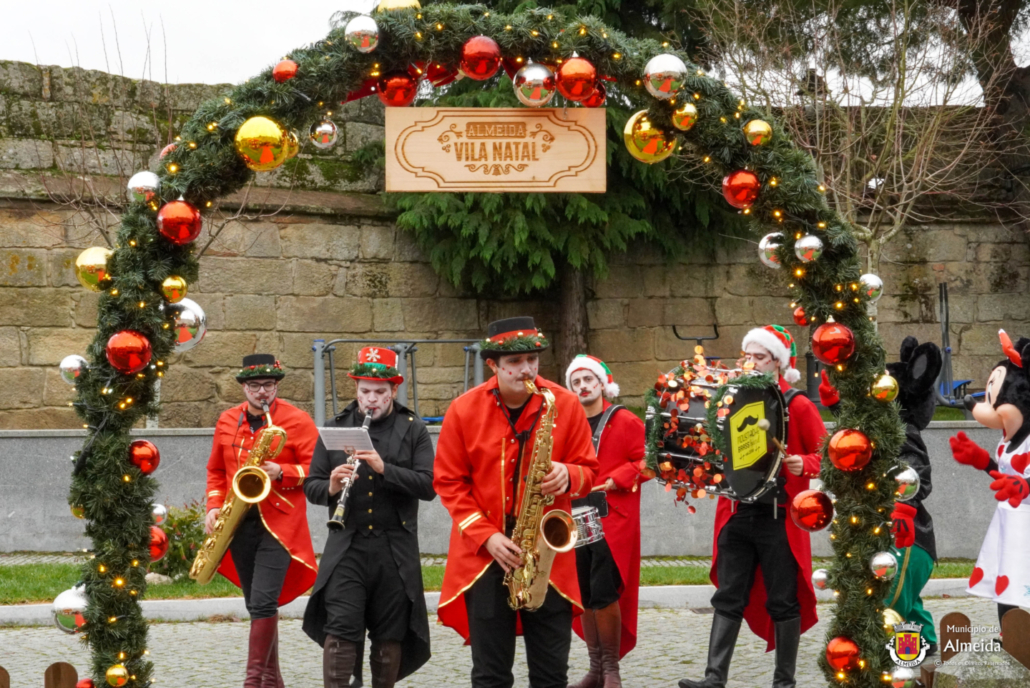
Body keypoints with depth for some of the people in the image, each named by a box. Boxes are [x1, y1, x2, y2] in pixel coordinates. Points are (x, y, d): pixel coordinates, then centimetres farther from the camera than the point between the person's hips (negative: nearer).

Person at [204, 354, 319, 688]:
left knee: (263, 603, -16)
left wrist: (282, 473, -20)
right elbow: (216, 470, 18)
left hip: (279, 524, -5)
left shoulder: (298, 421, -4)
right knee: (257, 606, 12)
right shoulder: (226, 422, 10)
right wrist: (215, 507, 4)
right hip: (239, 525, 5)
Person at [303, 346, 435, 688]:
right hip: (346, 547, 0)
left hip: (395, 550, 0)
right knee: (339, 629, -10)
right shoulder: (335, 428, 8)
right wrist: (331, 488, -15)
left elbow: (429, 485, -7)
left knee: (390, 635, 6)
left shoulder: (413, 430, 4)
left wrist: (384, 468, -19)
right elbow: (311, 487, 8)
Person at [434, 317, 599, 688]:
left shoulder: (565, 405, -3)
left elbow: (589, 471, 5)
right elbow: (449, 483, 0)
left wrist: (568, 476, -19)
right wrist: (486, 536, -10)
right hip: (484, 554, 0)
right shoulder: (464, 410, -4)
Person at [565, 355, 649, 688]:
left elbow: (643, 461, -5)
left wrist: (613, 481, -16)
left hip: (612, 520, -5)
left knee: (603, 593, -12)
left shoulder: (625, 422, -1)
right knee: (585, 597, 7)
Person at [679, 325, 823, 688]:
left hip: (779, 518, -4)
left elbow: (824, 455, -3)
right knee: (728, 598, 1)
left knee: (783, 601, 3)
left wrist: (803, 465, -22)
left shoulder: (797, 405, -3)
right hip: (737, 514, 5)